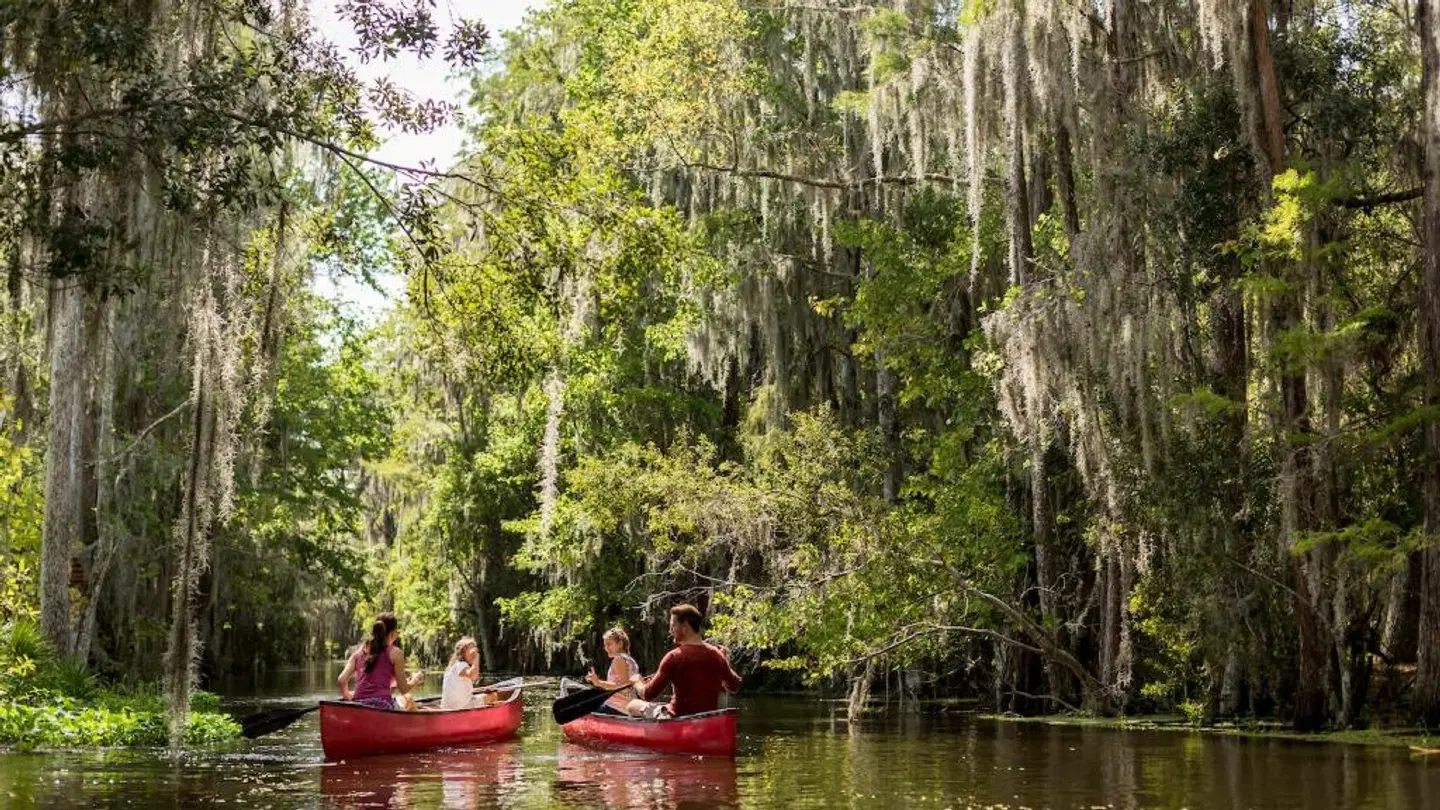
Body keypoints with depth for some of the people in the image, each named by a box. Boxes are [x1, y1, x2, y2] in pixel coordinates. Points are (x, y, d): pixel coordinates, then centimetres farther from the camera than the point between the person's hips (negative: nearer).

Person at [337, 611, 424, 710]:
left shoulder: (359, 651, 14)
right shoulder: (395, 653, 2)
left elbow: (342, 680, 5)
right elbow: (404, 689, 3)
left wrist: (347, 695, 25)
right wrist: (416, 679, 23)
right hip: (381, 706, -5)